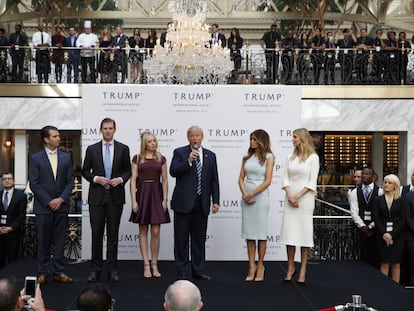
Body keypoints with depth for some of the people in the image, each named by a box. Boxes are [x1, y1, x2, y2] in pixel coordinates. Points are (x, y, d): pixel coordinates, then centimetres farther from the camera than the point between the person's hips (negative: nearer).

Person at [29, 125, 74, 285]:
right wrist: (49, 201, -11)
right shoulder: (35, 158, 0)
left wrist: (61, 199, -8)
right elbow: (34, 184, -5)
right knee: (43, 241, 3)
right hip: (43, 206, -2)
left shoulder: (66, 157, 8)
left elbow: (70, 181, 6)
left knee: (60, 241, 5)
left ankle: (59, 271, 12)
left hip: (61, 205, 2)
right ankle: (42, 273, 11)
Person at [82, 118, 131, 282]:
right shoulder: (92, 149, 5)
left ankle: (112, 269, 11)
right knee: (96, 234, 3)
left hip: (115, 196, 0)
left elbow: (128, 170, 9)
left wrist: (121, 179, -10)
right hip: (97, 196, 0)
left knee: (113, 234, 4)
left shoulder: (123, 149, 5)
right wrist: (95, 179, -10)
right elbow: (85, 171, 8)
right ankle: (95, 269, 10)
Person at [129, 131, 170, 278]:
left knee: (155, 232, -1)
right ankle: (146, 265, 8)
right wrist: (133, 200, -8)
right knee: (143, 231, 4)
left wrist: (165, 199, -2)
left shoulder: (161, 159, 7)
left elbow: (164, 180, 6)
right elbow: (133, 180, 0)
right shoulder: (137, 158, 3)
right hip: (142, 193, -1)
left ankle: (154, 265, 9)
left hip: (156, 194, 1)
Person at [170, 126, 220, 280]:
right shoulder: (180, 152, 1)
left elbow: (214, 180, 10)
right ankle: (182, 271, 11)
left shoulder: (210, 155, 11)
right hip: (184, 202, -3)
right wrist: (188, 161, -22)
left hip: (202, 203, 3)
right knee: (181, 238, 2)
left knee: (199, 239, 9)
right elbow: (173, 171, -12)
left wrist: (215, 201, 4)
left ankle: (198, 270, 17)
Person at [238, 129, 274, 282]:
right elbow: (241, 178, 6)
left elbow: (268, 181, -9)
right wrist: (245, 194, -10)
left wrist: (252, 194, -13)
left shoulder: (268, 157, -2)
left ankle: (260, 266, 13)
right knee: (249, 232, 4)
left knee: (261, 232, 2)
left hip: (261, 196, -4)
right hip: (246, 197, 4)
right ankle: (251, 267, 9)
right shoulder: (247, 157, 10)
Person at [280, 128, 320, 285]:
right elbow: (285, 178, 7)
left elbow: (312, 182, -7)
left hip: (305, 199, -4)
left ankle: (303, 270, 5)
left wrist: (298, 196, -13)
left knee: (304, 232, 0)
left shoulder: (313, 157, -2)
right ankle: (290, 267, 10)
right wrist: (289, 196, -8)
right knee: (289, 232, 2)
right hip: (290, 198, 4)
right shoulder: (290, 157, 11)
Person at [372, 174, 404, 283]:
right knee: (384, 263, 1)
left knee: (396, 264, 3)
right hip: (382, 236, 0)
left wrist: (392, 235, -12)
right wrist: (384, 233, -13)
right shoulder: (378, 200, 6)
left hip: (397, 236, 0)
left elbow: (402, 220, -2)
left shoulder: (400, 201, 3)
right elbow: (376, 219, -1)